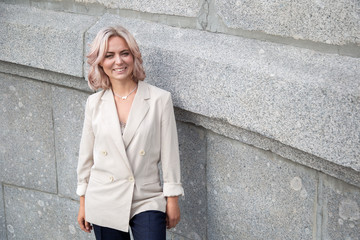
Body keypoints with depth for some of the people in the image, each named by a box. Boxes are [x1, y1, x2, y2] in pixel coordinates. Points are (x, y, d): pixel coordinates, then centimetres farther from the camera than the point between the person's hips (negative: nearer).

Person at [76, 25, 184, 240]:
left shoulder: (160, 99, -6)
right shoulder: (95, 103, 2)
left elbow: (169, 152, -3)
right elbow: (86, 154, 9)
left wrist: (172, 200, -1)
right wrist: (83, 203, 11)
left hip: (147, 201, -2)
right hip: (104, 203, 2)